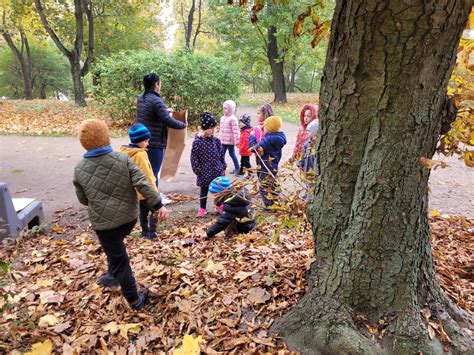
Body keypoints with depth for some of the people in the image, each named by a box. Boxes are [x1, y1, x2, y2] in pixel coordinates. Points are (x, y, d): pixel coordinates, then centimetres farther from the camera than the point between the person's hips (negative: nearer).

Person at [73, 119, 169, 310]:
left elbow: (83, 199, 7)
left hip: (104, 223, -2)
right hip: (129, 217, 2)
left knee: (119, 260, 10)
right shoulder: (122, 159, -8)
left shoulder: (79, 169, -4)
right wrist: (158, 205, -11)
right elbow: (142, 184, -15)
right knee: (115, 249, 31)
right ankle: (113, 276, 49)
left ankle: (134, 300, 19)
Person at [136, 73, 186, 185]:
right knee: (153, 172, 0)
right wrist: (183, 124, -5)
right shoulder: (156, 100, -17)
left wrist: (165, 111, 29)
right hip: (155, 142, -8)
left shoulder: (141, 98, 10)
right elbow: (169, 121, -21)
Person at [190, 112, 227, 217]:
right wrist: (197, 170, -10)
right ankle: (202, 209, 21)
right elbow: (194, 158, -8)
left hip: (217, 171, 4)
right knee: (204, 190, 9)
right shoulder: (197, 142, -12)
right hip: (204, 172, -3)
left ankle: (219, 206, 33)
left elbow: (221, 155, 7)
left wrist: (223, 167, 8)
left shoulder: (216, 141, 0)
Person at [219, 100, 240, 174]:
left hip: (230, 141, -8)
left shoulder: (232, 119, -16)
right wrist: (220, 138, 19)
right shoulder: (223, 118, 10)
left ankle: (237, 168, 20)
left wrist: (236, 141, -20)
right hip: (223, 141, 8)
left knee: (232, 154, 4)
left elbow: (236, 130, -18)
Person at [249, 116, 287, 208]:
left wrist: (252, 136, -9)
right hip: (273, 167, 9)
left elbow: (255, 147, -23)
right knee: (272, 187, 22)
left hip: (266, 168, -9)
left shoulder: (269, 139, -27)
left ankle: (270, 206, 8)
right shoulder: (278, 137, 1)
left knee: (265, 188, 3)